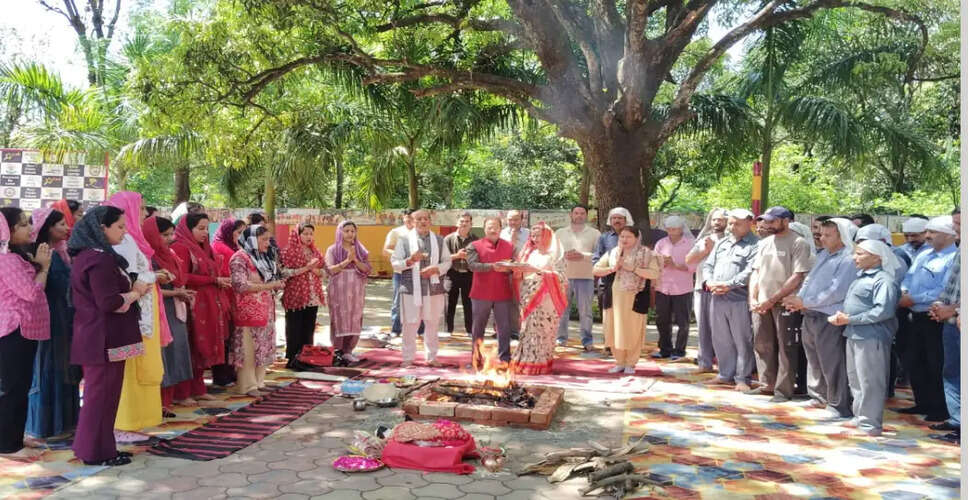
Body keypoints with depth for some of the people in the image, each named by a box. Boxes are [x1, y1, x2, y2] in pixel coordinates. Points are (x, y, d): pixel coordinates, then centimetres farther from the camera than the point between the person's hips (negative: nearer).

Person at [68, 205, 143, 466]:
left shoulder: (86, 255, 13)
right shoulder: (101, 259, -19)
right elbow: (110, 302, -24)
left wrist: (131, 288, 6)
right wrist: (135, 293, -8)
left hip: (92, 336, 10)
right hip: (106, 339, -10)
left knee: (97, 392, 18)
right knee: (103, 394, 0)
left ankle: (89, 446, 28)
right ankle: (97, 451, 10)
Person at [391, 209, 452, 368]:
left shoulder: (439, 240, 11)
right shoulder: (404, 240, 3)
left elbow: (447, 261, 10)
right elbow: (395, 263, 1)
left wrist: (436, 269, -9)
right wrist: (410, 260, -17)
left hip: (434, 288, 3)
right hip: (411, 289, -2)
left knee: (432, 324, 10)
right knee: (410, 324, -1)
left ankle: (432, 357, 22)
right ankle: (408, 358, 11)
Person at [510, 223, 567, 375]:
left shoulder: (553, 254, -1)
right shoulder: (530, 253, 15)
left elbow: (559, 276, -12)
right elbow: (520, 276, 18)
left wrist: (536, 270, -16)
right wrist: (518, 272, -6)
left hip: (545, 300, -5)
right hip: (529, 298, 5)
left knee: (541, 331, -4)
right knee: (528, 331, 3)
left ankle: (539, 364, 2)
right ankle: (525, 363, 7)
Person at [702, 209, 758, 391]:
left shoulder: (755, 245, -4)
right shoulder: (721, 243, 20)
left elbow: (750, 272, -15)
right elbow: (708, 265, 17)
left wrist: (729, 285, -19)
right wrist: (709, 281, -3)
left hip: (739, 300, -7)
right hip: (717, 298, 7)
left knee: (742, 340, 0)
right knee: (720, 339, 12)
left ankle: (742, 378, 9)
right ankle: (726, 374, 23)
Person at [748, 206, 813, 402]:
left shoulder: (798, 243, -7)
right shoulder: (764, 243, 13)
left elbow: (797, 277, -14)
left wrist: (772, 300, -16)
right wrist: (753, 299, 2)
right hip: (761, 304, 7)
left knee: (785, 348, 0)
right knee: (762, 345, 11)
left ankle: (783, 390, 8)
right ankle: (767, 384, 24)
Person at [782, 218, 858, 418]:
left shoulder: (848, 259, -12)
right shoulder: (823, 254, 16)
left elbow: (837, 291, -20)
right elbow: (809, 279, 17)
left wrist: (805, 302, -16)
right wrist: (798, 299, -1)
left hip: (829, 317, -9)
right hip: (810, 315, 9)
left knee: (831, 363, -3)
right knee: (814, 359, 19)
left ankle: (839, 406, 7)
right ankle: (819, 397, 33)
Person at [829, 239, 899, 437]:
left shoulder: (883, 280, -13)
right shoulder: (860, 277, 17)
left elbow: (883, 310, -23)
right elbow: (848, 302, 23)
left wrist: (851, 319, -20)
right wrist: (840, 316, 4)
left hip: (871, 337, -10)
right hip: (854, 335, 10)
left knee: (869, 381, -3)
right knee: (854, 380, 18)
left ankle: (870, 424, 6)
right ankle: (859, 417, 31)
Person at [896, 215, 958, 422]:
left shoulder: (954, 259, -15)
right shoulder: (924, 255, 13)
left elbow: (944, 291, -24)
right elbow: (909, 277, 14)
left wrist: (914, 299, -19)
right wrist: (904, 292, -6)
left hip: (935, 320, -9)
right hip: (915, 318, 9)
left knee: (936, 366, 2)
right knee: (912, 362, 16)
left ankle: (941, 410, 16)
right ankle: (923, 403, 30)